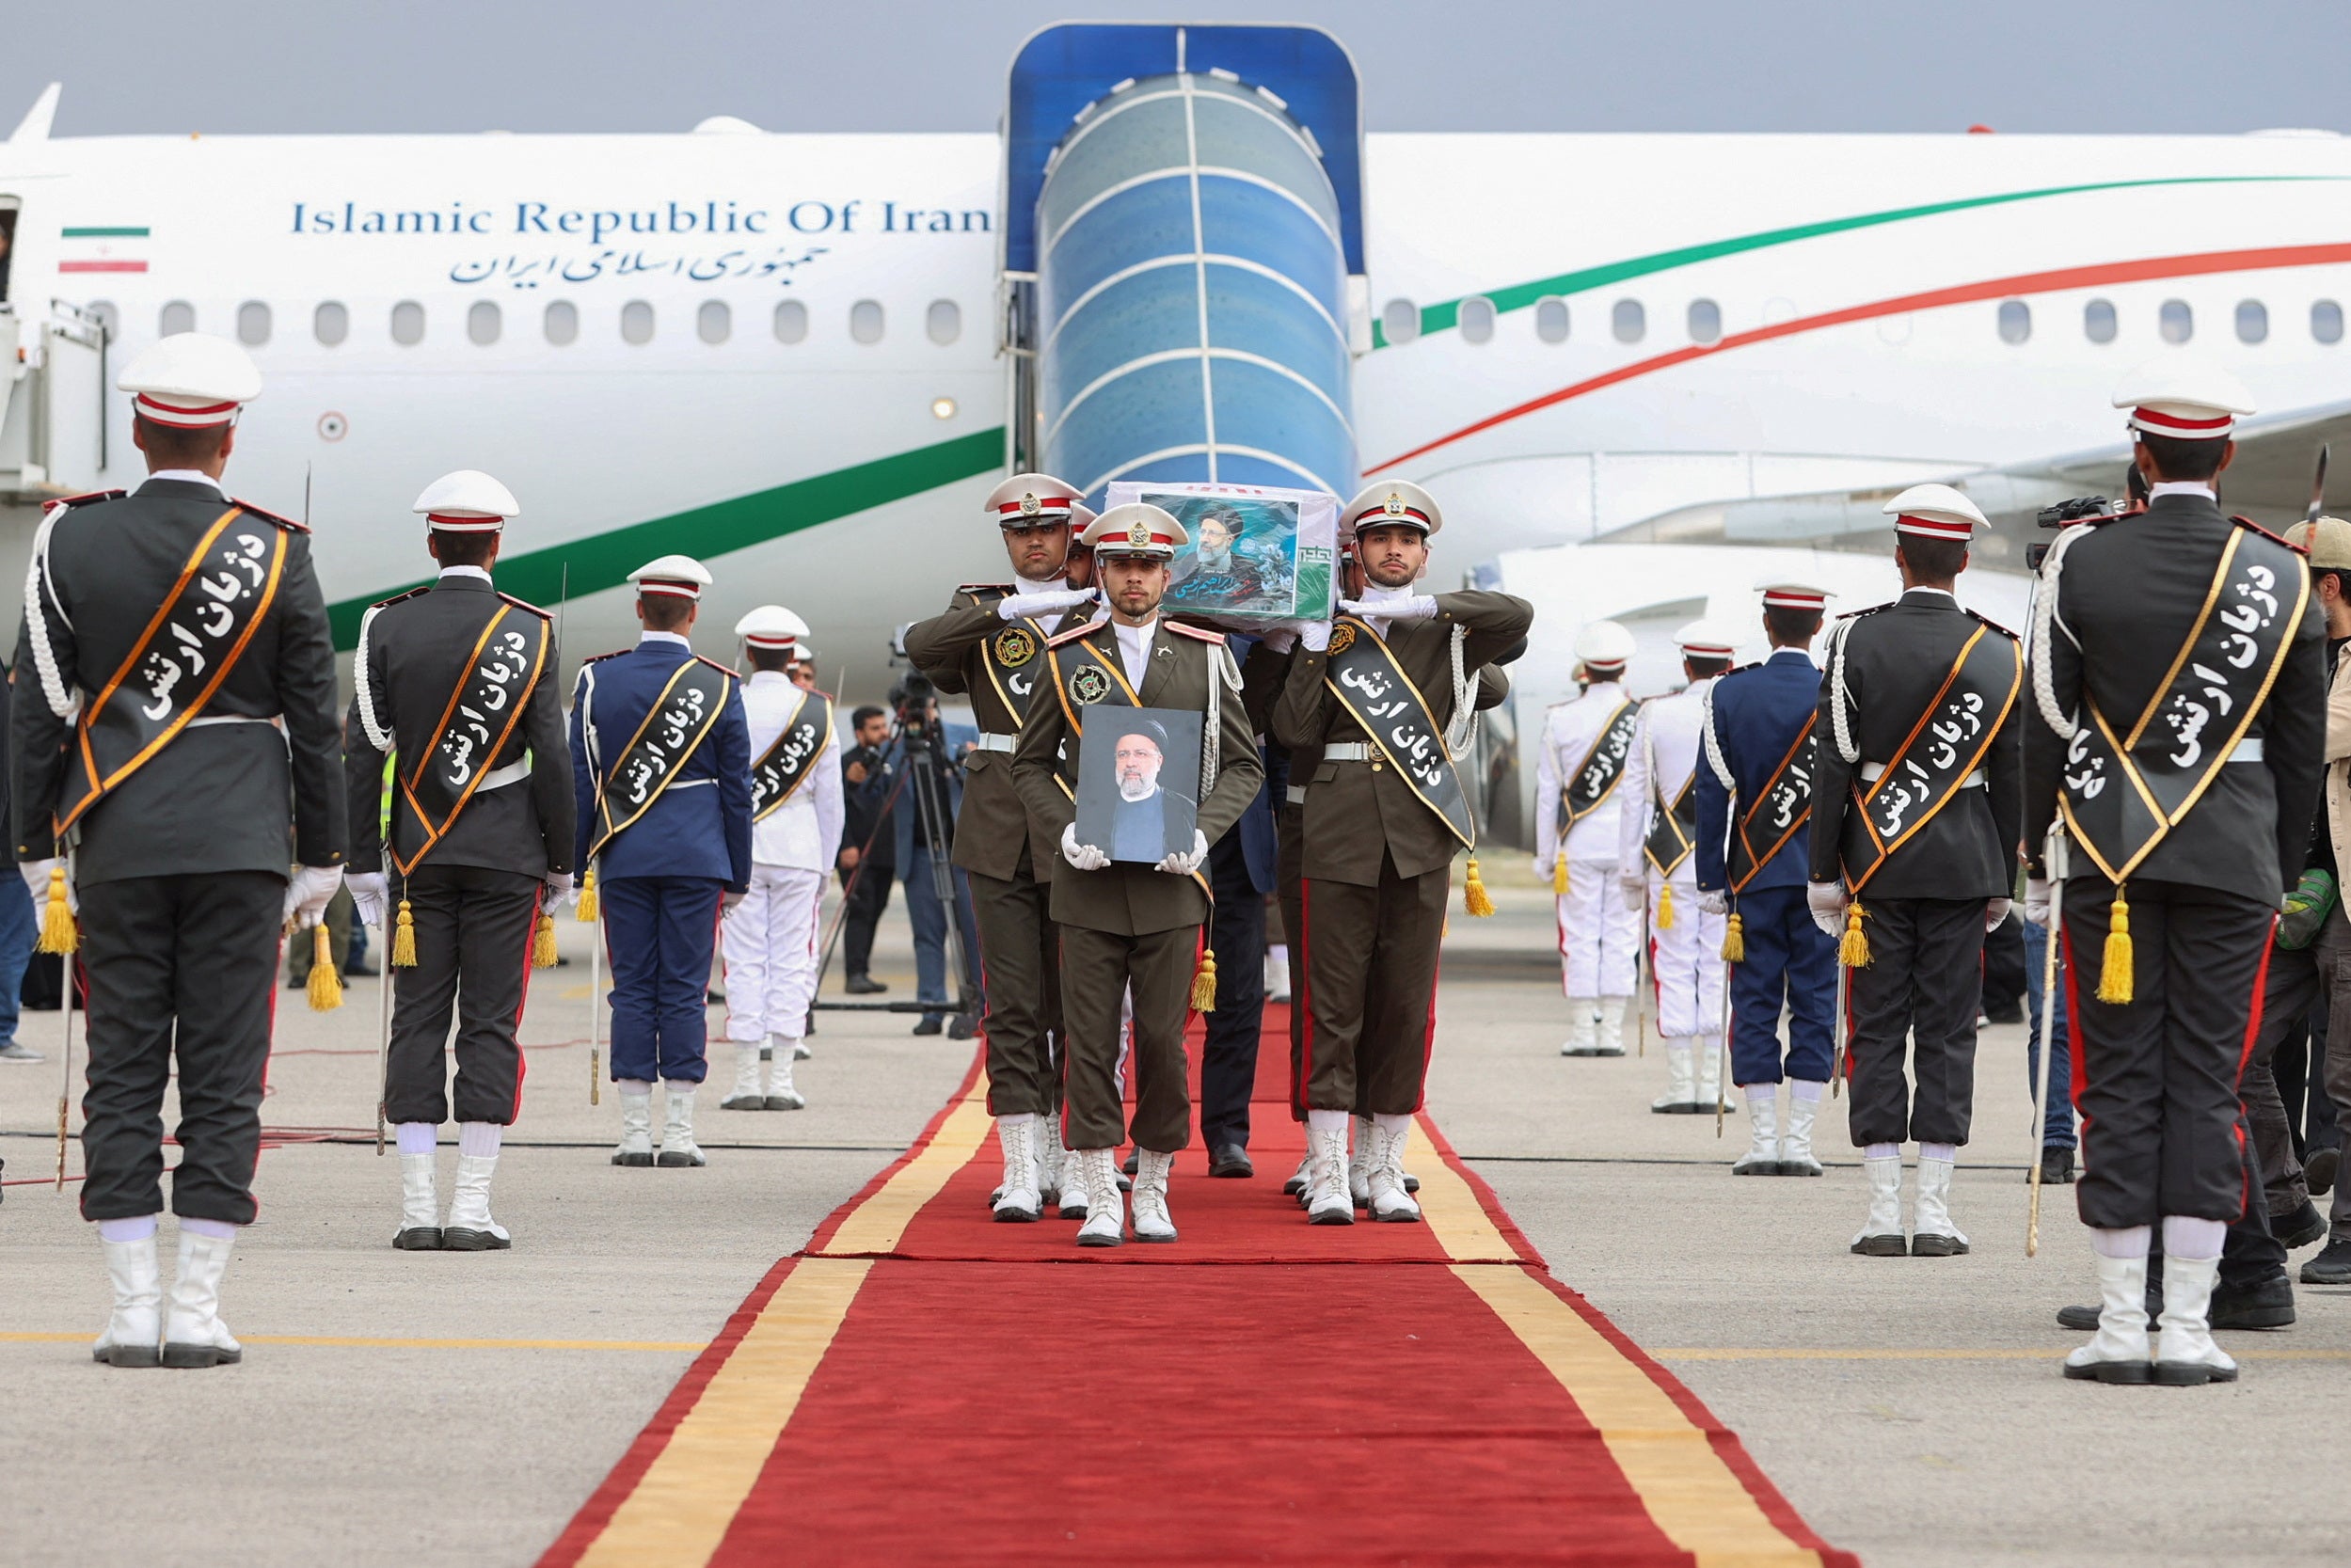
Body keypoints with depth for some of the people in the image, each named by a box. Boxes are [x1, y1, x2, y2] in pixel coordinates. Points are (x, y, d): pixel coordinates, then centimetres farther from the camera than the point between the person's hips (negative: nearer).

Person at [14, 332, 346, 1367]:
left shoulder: (72, 544, 0)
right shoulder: (274, 555, -3)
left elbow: (37, 710, 2)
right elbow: (314, 721, 1)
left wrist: (37, 851, 9)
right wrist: (320, 858, 10)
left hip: (118, 851, 1)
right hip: (239, 849, -1)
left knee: (122, 1077, 5)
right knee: (223, 1079, 2)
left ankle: (133, 1313, 3)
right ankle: (197, 1313, 0)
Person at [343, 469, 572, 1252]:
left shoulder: (388, 627, 1)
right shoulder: (530, 632, -3)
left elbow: (364, 752, -1)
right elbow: (552, 760, -5)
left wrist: (364, 863, 4)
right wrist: (561, 863, 5)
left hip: (420, 856, 1)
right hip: (506, 857, -1)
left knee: (417, 1024, 4)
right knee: (491, 1025, 1)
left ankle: (418, 1208, 0)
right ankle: (472, 1209, -3)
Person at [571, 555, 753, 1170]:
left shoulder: (598, 680, 1)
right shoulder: (719, 687, -2)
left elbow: (580, 780, 3)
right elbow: (737, 790, 3)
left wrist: (574, 864, 9)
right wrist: (738, 875, 10)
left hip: (623, 859, 1)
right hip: (696, 859, -1)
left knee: (632, 989, 4)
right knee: (684, 991, 1)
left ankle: (635, 1132, 2)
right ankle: (679, 1133, -1)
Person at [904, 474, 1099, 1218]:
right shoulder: (980, 610, 9)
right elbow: (923, 647, -11)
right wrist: (1013, 607, -17)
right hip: (1000, 831, 0)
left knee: (1075, 1006, 3)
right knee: (1012, 1007, -2)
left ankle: (1073, 1164, 11)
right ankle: (1023, 1170, 0)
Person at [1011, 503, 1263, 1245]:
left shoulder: (1205, 657, 5)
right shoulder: (1065, 658, 5)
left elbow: (1243, 765, 6)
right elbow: (1031, 764, 9)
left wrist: (1200, 831, -10)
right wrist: (1064, 829, -9)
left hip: (1170, 880, 0)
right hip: (1089, 880, 0)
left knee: (1163, 1041, 1)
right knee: (1090, 1042, -2)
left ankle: (1154, 1193, 14)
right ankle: (1101, 1202, 3)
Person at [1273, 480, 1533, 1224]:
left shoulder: (1448, 632, 10)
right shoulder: (1328, 629, 10)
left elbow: (1518, 615, -11)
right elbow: (1294, 732, 2)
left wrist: (1420, 606, -12)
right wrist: (1313, 648, -6)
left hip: (1421, 831, 1)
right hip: (1340, 830, -1)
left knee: (1407, 1002, 3)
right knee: (1334, 1001, -4)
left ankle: (1385, 1169, 11)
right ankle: (1328, 1173, -3)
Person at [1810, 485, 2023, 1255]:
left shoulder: (1857, 640, -4)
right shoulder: (1997, 653, -1)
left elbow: (1834, 764, -5)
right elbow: (2010, 779, 2)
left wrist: (1825, 873, 1)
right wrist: (2001, 881, 11)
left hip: (1877, 864, -1)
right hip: (1964, 866, 1)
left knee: (1878, 1034, 3)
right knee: (1948, 1034, 4)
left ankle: (1884, 1214, 0)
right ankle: (1934, 1212, 1)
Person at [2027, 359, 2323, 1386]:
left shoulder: (2083, 560, -2)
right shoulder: (2282, 578, 2)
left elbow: (2047, 721, 1)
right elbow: (2303, 747, 7)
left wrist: (2036, 852, 11)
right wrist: (2283, 871, 17)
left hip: (2109, 846, 0)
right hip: (2235, 855, 1)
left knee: (2118, 1080, 2)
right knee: (2207, 1081, 2)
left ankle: (2121, 1325, 1)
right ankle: (2189, 1328, -1)